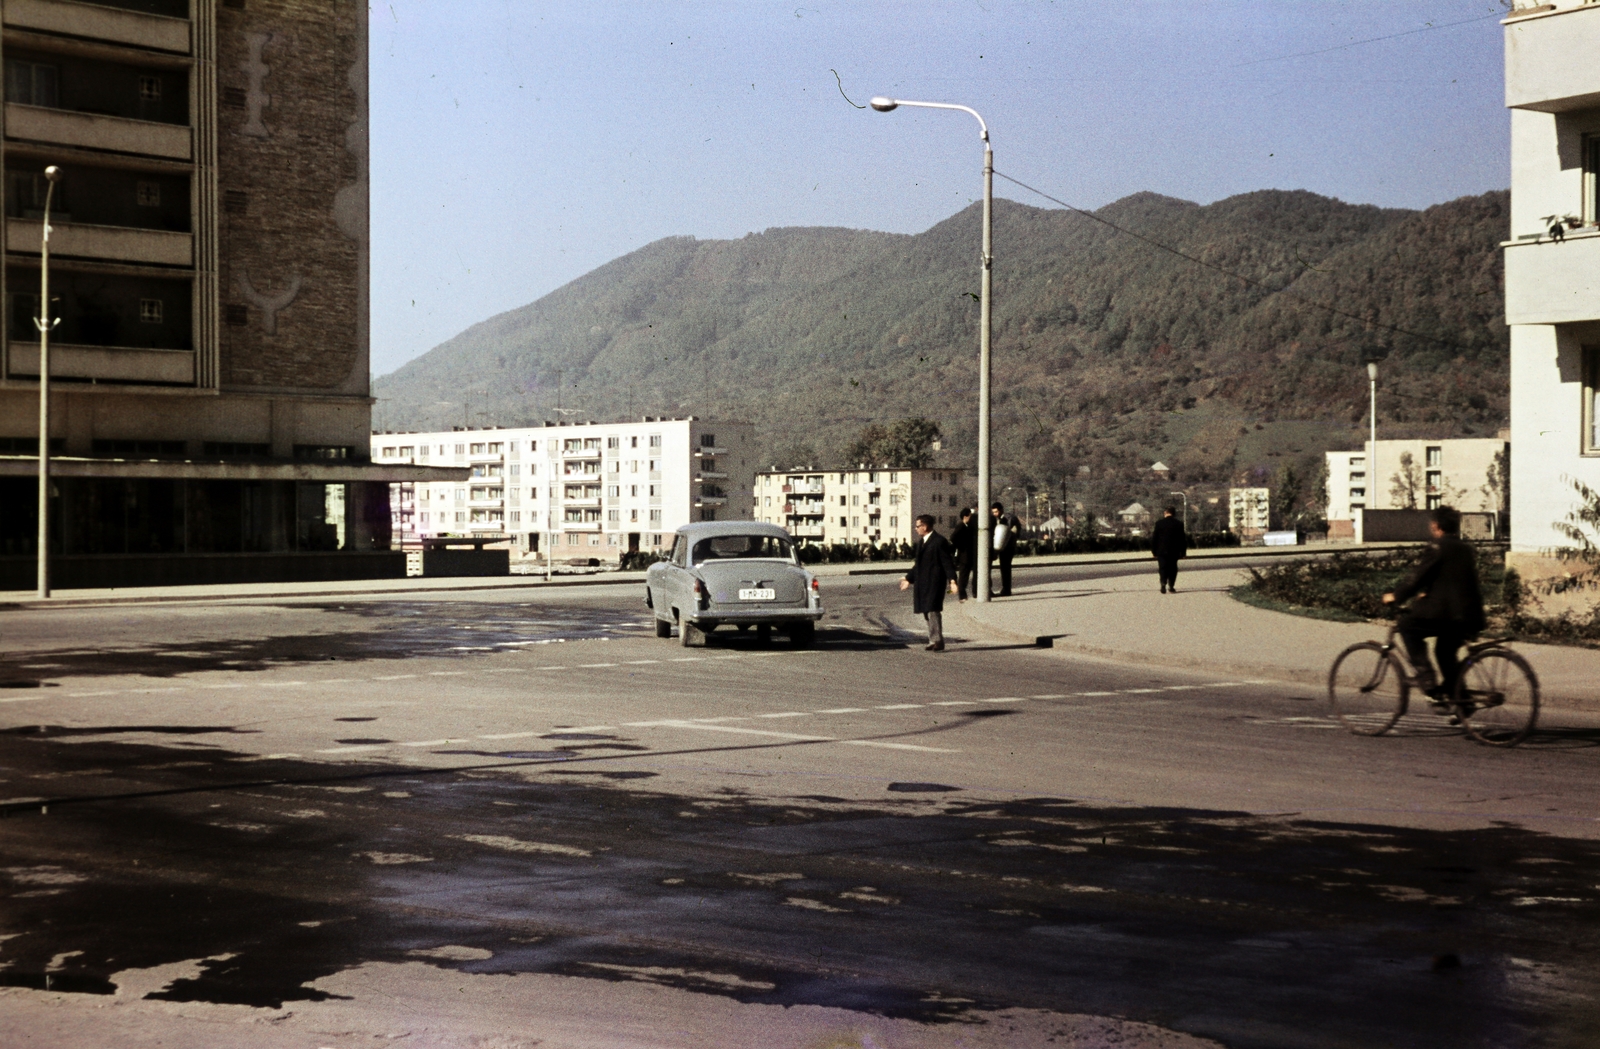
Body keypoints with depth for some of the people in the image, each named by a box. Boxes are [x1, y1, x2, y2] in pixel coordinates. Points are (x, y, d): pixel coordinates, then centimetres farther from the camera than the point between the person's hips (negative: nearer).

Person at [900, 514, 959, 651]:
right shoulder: (922, 542, 18)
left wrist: (952, 580, -21)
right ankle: (934, 640, 14)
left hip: (935, 582, -9)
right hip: (923, 583, 9)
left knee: (933, 610, -12)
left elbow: (947, 563, -13)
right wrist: (909, 579, 27)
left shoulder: (940, 541, -10)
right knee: (927, 611, 8)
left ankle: (937, 641, -9)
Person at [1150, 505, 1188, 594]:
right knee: (1172, 568, 10)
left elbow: (1154, 538, -2)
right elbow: (1183, 539, 2)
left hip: (1161, 551, -1)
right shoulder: (1179, 524, -2)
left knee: (1163, 568, 3)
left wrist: (1154, 551, 6)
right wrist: (1183, 552, 9)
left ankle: (1163, 584, -15)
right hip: (1174, 551, 1)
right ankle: (1171, 586, 5)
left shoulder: (1159, 523, -5)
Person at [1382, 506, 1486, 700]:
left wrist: (1396, 596, 2)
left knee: (1408, 626, 10)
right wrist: (1427, 593, 36)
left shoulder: (1439, 546, -6)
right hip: (1471, 617, 8)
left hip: (1446, 615, -8)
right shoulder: (1465, 548, 18)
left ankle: (1427, 681, 0)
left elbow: (1418, 575, -9)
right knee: (1446, 651, 26)